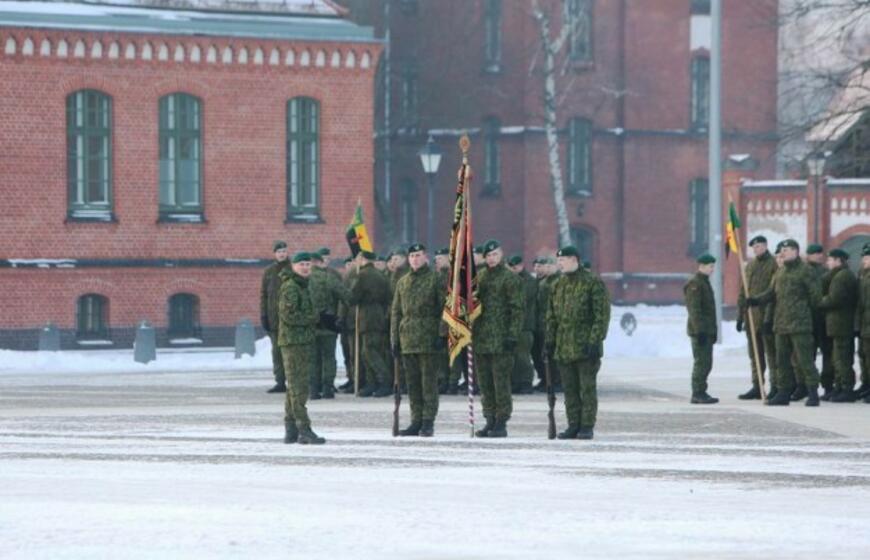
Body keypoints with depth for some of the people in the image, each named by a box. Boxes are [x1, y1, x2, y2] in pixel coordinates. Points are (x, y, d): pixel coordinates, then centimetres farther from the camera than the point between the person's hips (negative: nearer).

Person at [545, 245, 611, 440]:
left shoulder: (593, 283, -7)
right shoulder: (558, 285, 13)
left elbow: (602, 315, -11)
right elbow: (552, 316, 18)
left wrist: (595, 341, -17)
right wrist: (550, 340, 11)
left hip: (585, 347, -6)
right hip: (564, 348, 6)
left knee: (587, 388, -3)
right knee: (570, 389, 8)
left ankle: (587, 426, 1)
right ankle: (574, 425, 14)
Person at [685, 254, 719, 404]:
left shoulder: (705, 283, 19)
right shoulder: (694, 284, -12)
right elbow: (694, 310, -18)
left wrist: (713, 331, 22)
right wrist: (700, 330, -23)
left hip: (707, 330, 10)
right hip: (699, 330, -10)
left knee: (706, 363, 11)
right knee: (701, 362, -9)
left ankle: (700, 393, 16)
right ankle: (698, 394, -8)